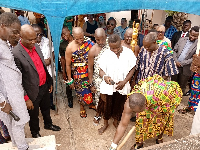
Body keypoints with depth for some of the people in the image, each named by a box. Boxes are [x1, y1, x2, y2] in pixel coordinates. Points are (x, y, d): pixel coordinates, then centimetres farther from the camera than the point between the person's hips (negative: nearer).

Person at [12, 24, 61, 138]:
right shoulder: (16, 54, -24)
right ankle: (35, 133, 45)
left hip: (45, 86, 6)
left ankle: (48, 124, 55)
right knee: (34, 114, 18)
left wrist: (50, 82, 13)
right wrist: (26, 98, -17)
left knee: (46, 108, 28)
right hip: (33, 92, -6)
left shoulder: (36, 47, -1)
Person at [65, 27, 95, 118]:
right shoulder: (70, 48, -19)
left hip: (90, 72, 3)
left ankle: (90, 103, 51)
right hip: (78, 74, -2)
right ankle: (82, 107, 46)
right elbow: (68, 65, -11)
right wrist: (70, 80, -7)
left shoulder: (88, 42, -12)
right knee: (81, 91, 16)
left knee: (91, 89, 21)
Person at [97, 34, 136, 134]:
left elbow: (132, 69, -5)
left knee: (119, 105, 20)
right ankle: (105, 123, 44)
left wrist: (124, 81, -16)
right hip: (108, 86, 0)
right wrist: (105, 76, -31)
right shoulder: (106, 54, -13)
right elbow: (101, 70, -8)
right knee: (107, 105, 17)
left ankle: (116, 121, 49)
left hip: (122, 86, 1)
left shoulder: (128, 53, -13)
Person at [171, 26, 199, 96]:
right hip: (175, 66, 3)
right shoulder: (182, 39, 5)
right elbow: (174, 50, 7)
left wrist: (182, 63, -13)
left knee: (182, 87, 11)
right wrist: (176, 61, -7)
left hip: (186, 69, -3)